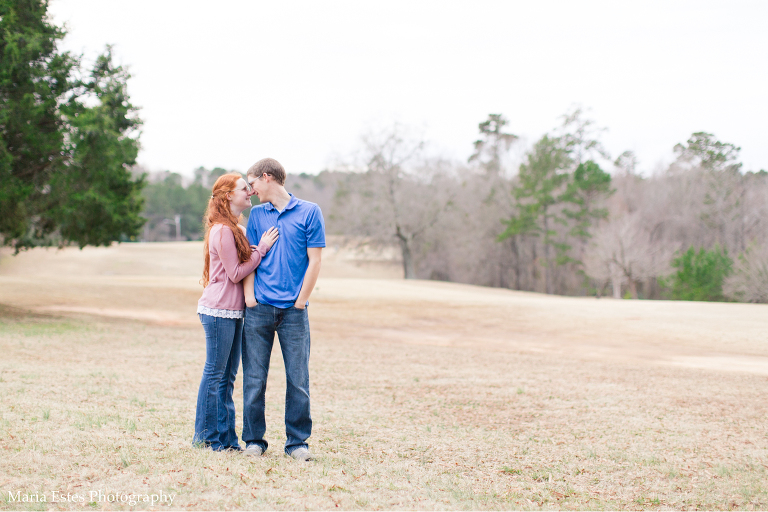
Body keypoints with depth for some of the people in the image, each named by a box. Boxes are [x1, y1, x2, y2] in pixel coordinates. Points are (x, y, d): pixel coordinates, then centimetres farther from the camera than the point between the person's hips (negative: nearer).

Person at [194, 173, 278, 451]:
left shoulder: (237, 230, 16)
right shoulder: (222, 231, -14)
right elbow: (236, 273, -14)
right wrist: (262, 249, -13)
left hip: (233, 312, 9)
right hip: (219, 311, -9)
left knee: (227, 376, 11)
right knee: (215, 373, -1)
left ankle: (225, 437, 16)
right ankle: (206, 436, 7)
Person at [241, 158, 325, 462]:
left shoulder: (309, 212, 3)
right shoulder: (257, 215, 13)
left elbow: (314, 261, 0)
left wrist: (300, 302, -4)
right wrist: (250, 298, 0)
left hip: (293, 310, -3)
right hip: (259, 309, 3)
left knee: (298, 379, -1)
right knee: (254, 378, 2)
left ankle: (297, 441, 8)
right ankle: (254, 440, 12)